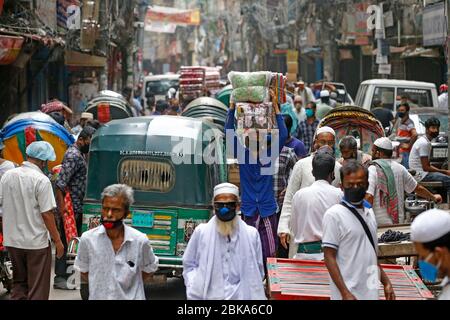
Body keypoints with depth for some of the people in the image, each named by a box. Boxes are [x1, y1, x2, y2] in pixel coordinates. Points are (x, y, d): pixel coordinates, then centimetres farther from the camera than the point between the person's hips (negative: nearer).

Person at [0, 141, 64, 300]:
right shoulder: (41, 180, -16)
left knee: (18, 283, 19)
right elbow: (47, 214, -16)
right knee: (38, 288, 3)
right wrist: (57, 241, -8)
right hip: (36, 242, -6)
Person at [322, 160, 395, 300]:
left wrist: (386, 282, 16)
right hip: (349, 294, -7)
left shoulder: (369, 213, 14)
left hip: (371, 293, 7)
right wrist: (345, 294, -17)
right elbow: (329, 257, -11)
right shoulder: (334, 215, -8)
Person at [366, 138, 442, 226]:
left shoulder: (372, 170, -11)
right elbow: (418, 189, 16)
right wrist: (433, 197, 33)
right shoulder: (399, 168, 7)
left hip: (380, 223, -6)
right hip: (400, 221, 6)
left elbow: (368, 197, -22)